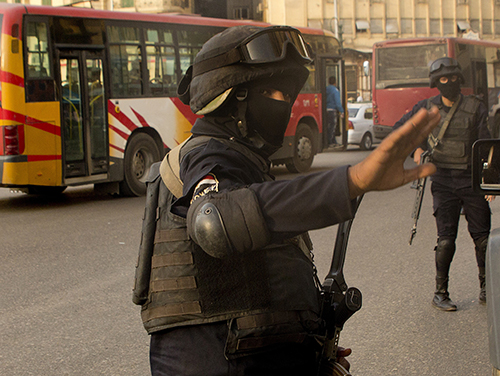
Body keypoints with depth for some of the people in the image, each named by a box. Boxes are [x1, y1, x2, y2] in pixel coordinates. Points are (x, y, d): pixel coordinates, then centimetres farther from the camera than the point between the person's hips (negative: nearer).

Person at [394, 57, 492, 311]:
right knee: (446, 239, -7)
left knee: (482, 237, 2)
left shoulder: (475, 108, 4)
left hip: (472, 179, 1)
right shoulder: (427, 108, 5)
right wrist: (416, 149, 0)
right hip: (443, 180, -1)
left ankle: (485, 288, 22)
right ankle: (440, 293, 4)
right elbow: (399, 130, 17)